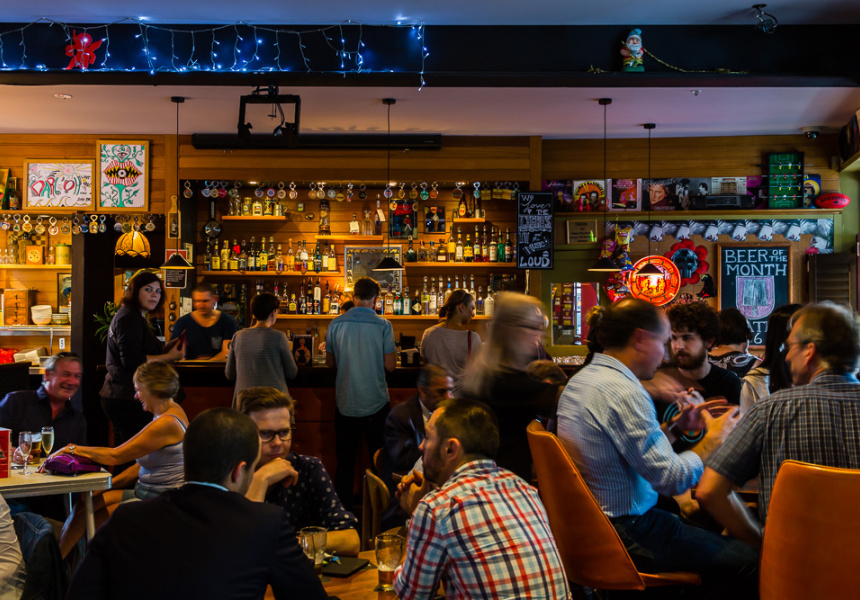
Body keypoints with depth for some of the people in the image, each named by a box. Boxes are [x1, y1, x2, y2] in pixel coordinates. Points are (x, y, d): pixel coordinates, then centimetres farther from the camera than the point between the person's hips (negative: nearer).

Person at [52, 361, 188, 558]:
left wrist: (73, 448, -6)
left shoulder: (167, 423, -22)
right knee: (84, 504, 2)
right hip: (145, 491, 9)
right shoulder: (168, 412, 9)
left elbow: (116, 456, -17)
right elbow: (142, 464, 13)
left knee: (84, 515, -7)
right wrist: (108, 485, 8)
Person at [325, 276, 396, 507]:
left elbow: (330, 362, 5)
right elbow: (389, 365, -10)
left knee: (345, 461, 12)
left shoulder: (336, 324, -4)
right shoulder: (383, 325, -11)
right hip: (376, 403, -2)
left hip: (345, 403, 2)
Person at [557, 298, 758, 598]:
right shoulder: (624, 393, -22)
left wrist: (677, 427, 13)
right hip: (627, 534, -10)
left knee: (705, 528, 24)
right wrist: (713, 439, -7)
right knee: (748, 561, -6)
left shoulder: (579, 380, 8)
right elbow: (671, 479, -21)